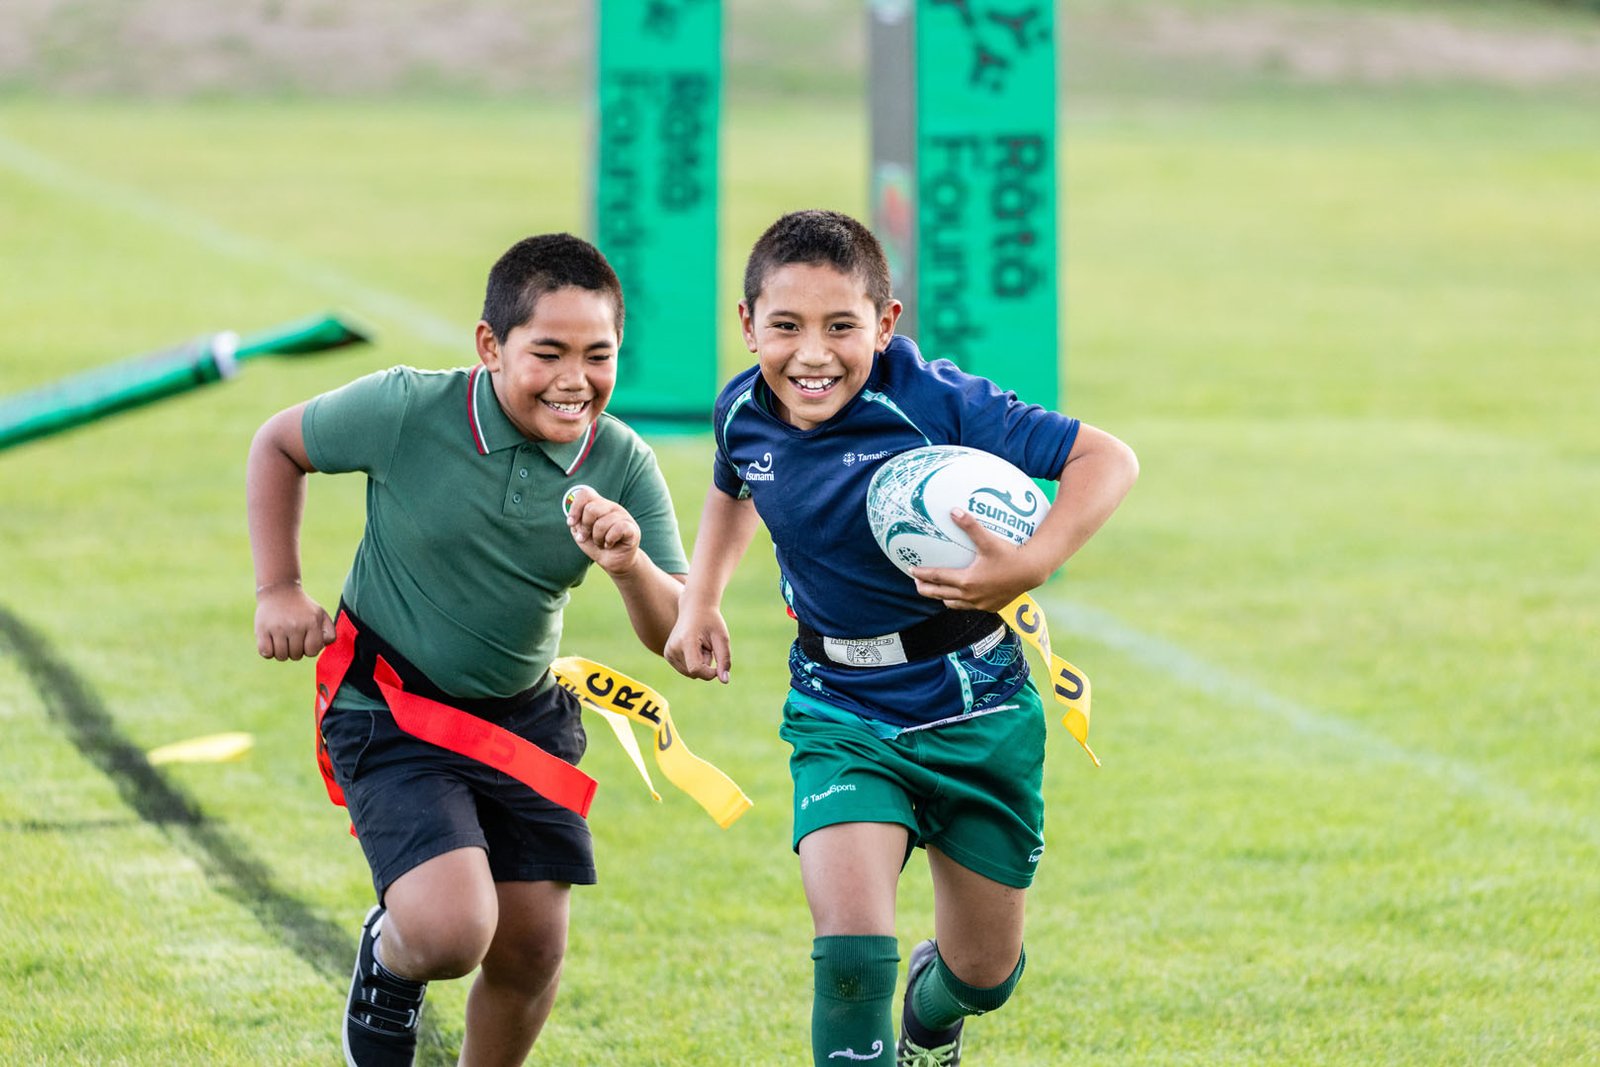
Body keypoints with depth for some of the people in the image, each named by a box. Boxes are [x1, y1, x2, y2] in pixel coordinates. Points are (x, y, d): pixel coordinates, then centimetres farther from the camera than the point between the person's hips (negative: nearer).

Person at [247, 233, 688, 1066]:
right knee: (452, 930, -22)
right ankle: (389, 964, 15)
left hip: (524, 716, 4)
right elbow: (278, 444, -2)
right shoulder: (406, 412, -21)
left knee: (531, 951, 7)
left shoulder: (622, 466, -13)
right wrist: (278, 589, -5)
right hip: (390, 710, -4)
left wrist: (629, 565, -35)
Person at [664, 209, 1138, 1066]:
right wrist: (699, 601, 11)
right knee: (849, 947, -23)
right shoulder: (744, 414, -7)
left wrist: (1033, 562, -38)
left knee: (985, 975, 15)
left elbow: (1106, 460, -23)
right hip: (842, 717, 2)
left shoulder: (937, 404, -23)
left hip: (976, 712, -2)